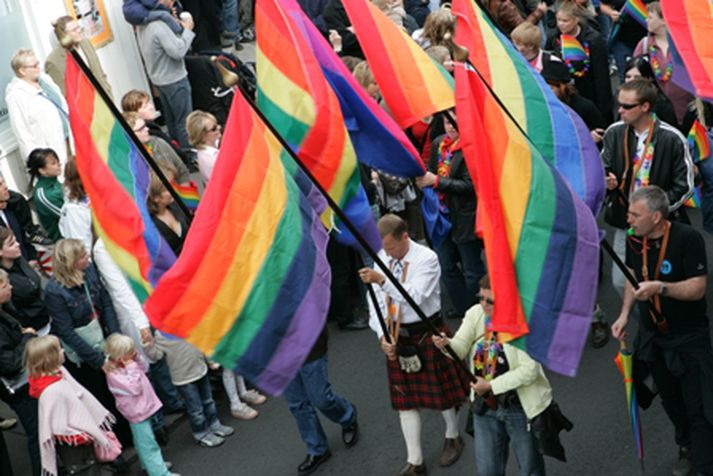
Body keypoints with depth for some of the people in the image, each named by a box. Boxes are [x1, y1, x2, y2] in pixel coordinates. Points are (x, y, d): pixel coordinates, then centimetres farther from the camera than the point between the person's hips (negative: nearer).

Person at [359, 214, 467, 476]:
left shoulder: (426, 258, -19)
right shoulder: (382, 257, -2)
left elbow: (416, 295, -33)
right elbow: (376, 301, -1)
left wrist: (382, 280, -45)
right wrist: (382, 336, -13)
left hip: (427, 334, -5)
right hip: (397, 336, 5)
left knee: (440, 389, 13)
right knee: (405, 399, 10)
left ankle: (453, 437, 42)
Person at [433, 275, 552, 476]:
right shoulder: (475, 313, -5)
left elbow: (529, 370, -26)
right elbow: (460, 347, -15)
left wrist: (492, 386, -26)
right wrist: (446, 344, -37)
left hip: (522, 408, -5)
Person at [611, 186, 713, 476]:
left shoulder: (688, 239, -23)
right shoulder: (635, 239, -4)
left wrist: (661, 288, -39)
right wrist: (625, 315, -1)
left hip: (689, 338, -6)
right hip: (652, 336, 6)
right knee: (671, 402, 21)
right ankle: (686, 449, 43)